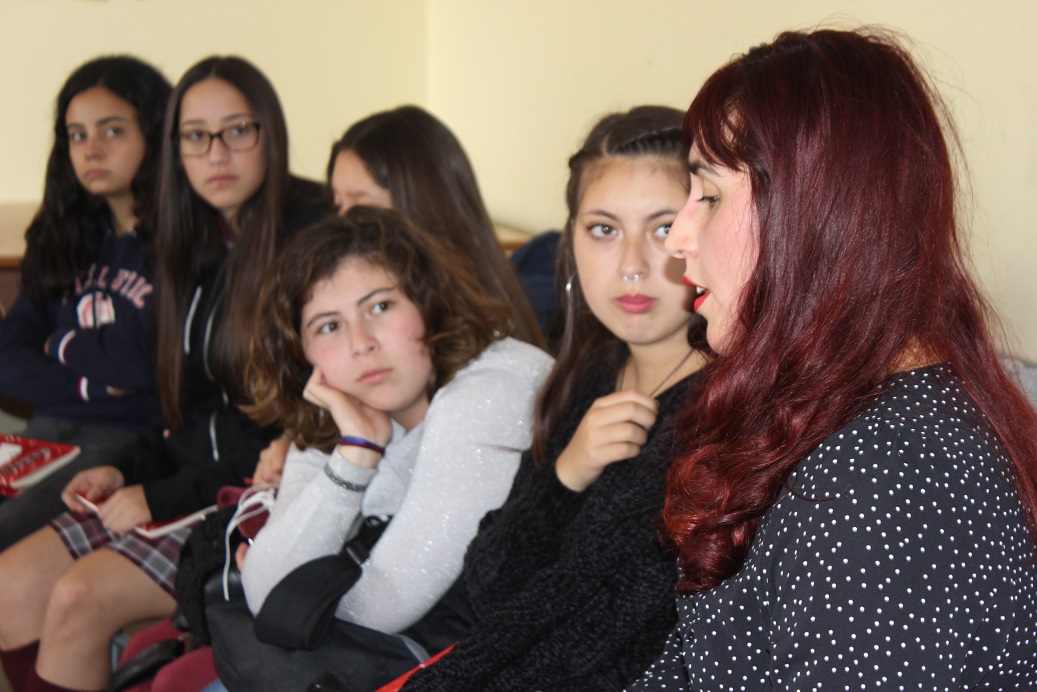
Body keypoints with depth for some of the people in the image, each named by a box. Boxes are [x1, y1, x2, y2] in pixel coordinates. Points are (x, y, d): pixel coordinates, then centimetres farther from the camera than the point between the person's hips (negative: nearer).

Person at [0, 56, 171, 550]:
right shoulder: (63, 236, 15)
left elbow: (147, 360, -15)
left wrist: (63, 344, 3)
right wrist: (89, 383, -6)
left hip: (134, 438, -6)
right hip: (51, 425, 6)